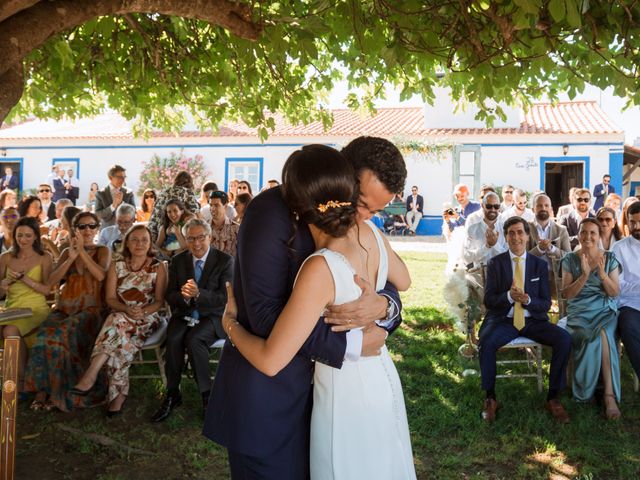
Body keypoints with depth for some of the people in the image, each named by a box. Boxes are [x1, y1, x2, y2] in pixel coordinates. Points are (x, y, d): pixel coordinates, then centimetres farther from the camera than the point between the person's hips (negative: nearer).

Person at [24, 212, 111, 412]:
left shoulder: (103, 251, 9)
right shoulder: (67, 252, 18)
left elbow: (100, 275, -11)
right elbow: (52, 280, 4)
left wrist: (82, 251, -12)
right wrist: (71, 258, -7)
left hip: (91, 309, -3)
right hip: (65, 308, 3)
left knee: (61, 336, -31)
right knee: (44, 336, -28)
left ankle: (59, 392, -19)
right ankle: (43, 388, -20)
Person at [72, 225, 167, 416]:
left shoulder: (158, 267, 2)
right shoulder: (117, 266, 9)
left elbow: (160, 301, -2)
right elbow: (110, 299, 3)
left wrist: (142, 311, -22)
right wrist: (127, 309, -18)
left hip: (147, 318, -2)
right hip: (120, 315, 3)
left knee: (118, 323, -37)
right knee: (119, 339, -36)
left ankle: (91, 375, -41)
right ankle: (119, 393, -37)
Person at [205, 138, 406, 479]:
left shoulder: (351, 221, 0)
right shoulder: (272, 211, -20)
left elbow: (386, 284, 4)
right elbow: (265, 315, -27)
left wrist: (383, 305, -21)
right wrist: (352, 344, -22)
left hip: (314, 387, 6)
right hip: (265, 393, -6)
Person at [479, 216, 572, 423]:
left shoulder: (540, 264, 8)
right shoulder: (495, 263, 4)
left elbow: (546, 304, 5)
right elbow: (488, 300, -1)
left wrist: (528, 300, -18)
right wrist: (509, 296, -22)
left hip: (533, 321, 2)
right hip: (503, 320, -2)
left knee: (564, 338, -25)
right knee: (487, 342, -33)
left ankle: (553, 398, -9)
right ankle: (490, 398, -11)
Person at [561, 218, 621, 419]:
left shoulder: (610, 259, 8)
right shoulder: (570, 260, 6)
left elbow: (615, 293, 4)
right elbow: (566, 294, 0)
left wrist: (602, 274, -14)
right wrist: (585, 275, -14)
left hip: (605, 311, 0)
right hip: (579, 312, 0)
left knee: (602, 335, -34)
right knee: (592, 337, -33)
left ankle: (609, 395, -29)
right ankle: (610, 393, -17)